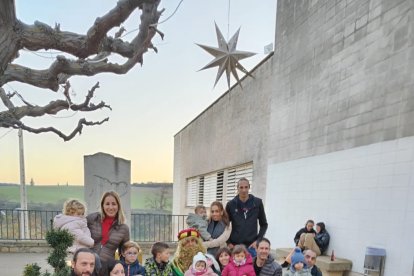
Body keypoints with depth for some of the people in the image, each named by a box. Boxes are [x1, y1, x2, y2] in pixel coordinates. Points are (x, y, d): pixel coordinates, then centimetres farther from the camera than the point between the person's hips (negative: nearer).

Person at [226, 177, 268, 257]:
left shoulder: (257, 203, 0)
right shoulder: (231, 204, 0)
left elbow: (264, 224, 7)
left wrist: (257, 240, -2)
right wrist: (229, 242, -2)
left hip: (251, 245, 0)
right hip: (235, 246, 0)